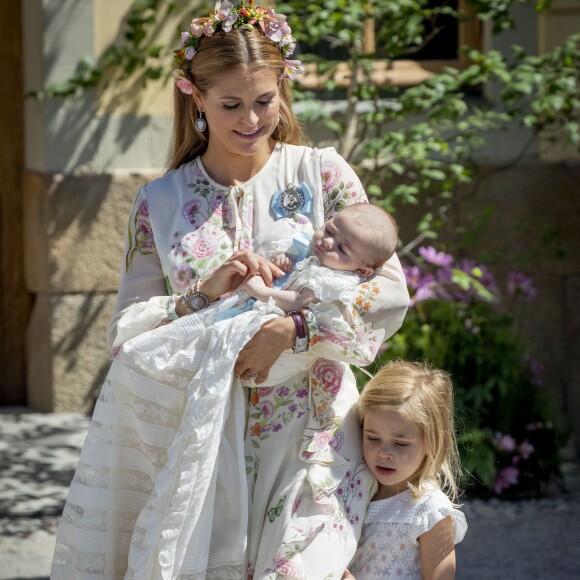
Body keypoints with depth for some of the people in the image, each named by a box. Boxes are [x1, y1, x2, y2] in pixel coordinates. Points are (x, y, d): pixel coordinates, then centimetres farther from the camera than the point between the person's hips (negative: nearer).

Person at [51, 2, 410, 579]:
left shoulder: (320, 173, 3)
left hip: (309, 440, -1)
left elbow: (390, 290, -3)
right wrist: (205, 294, -13)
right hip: (204, 451, 2)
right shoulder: (161, 201, 8)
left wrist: (292, 328, -17)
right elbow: (125, 328, 4)